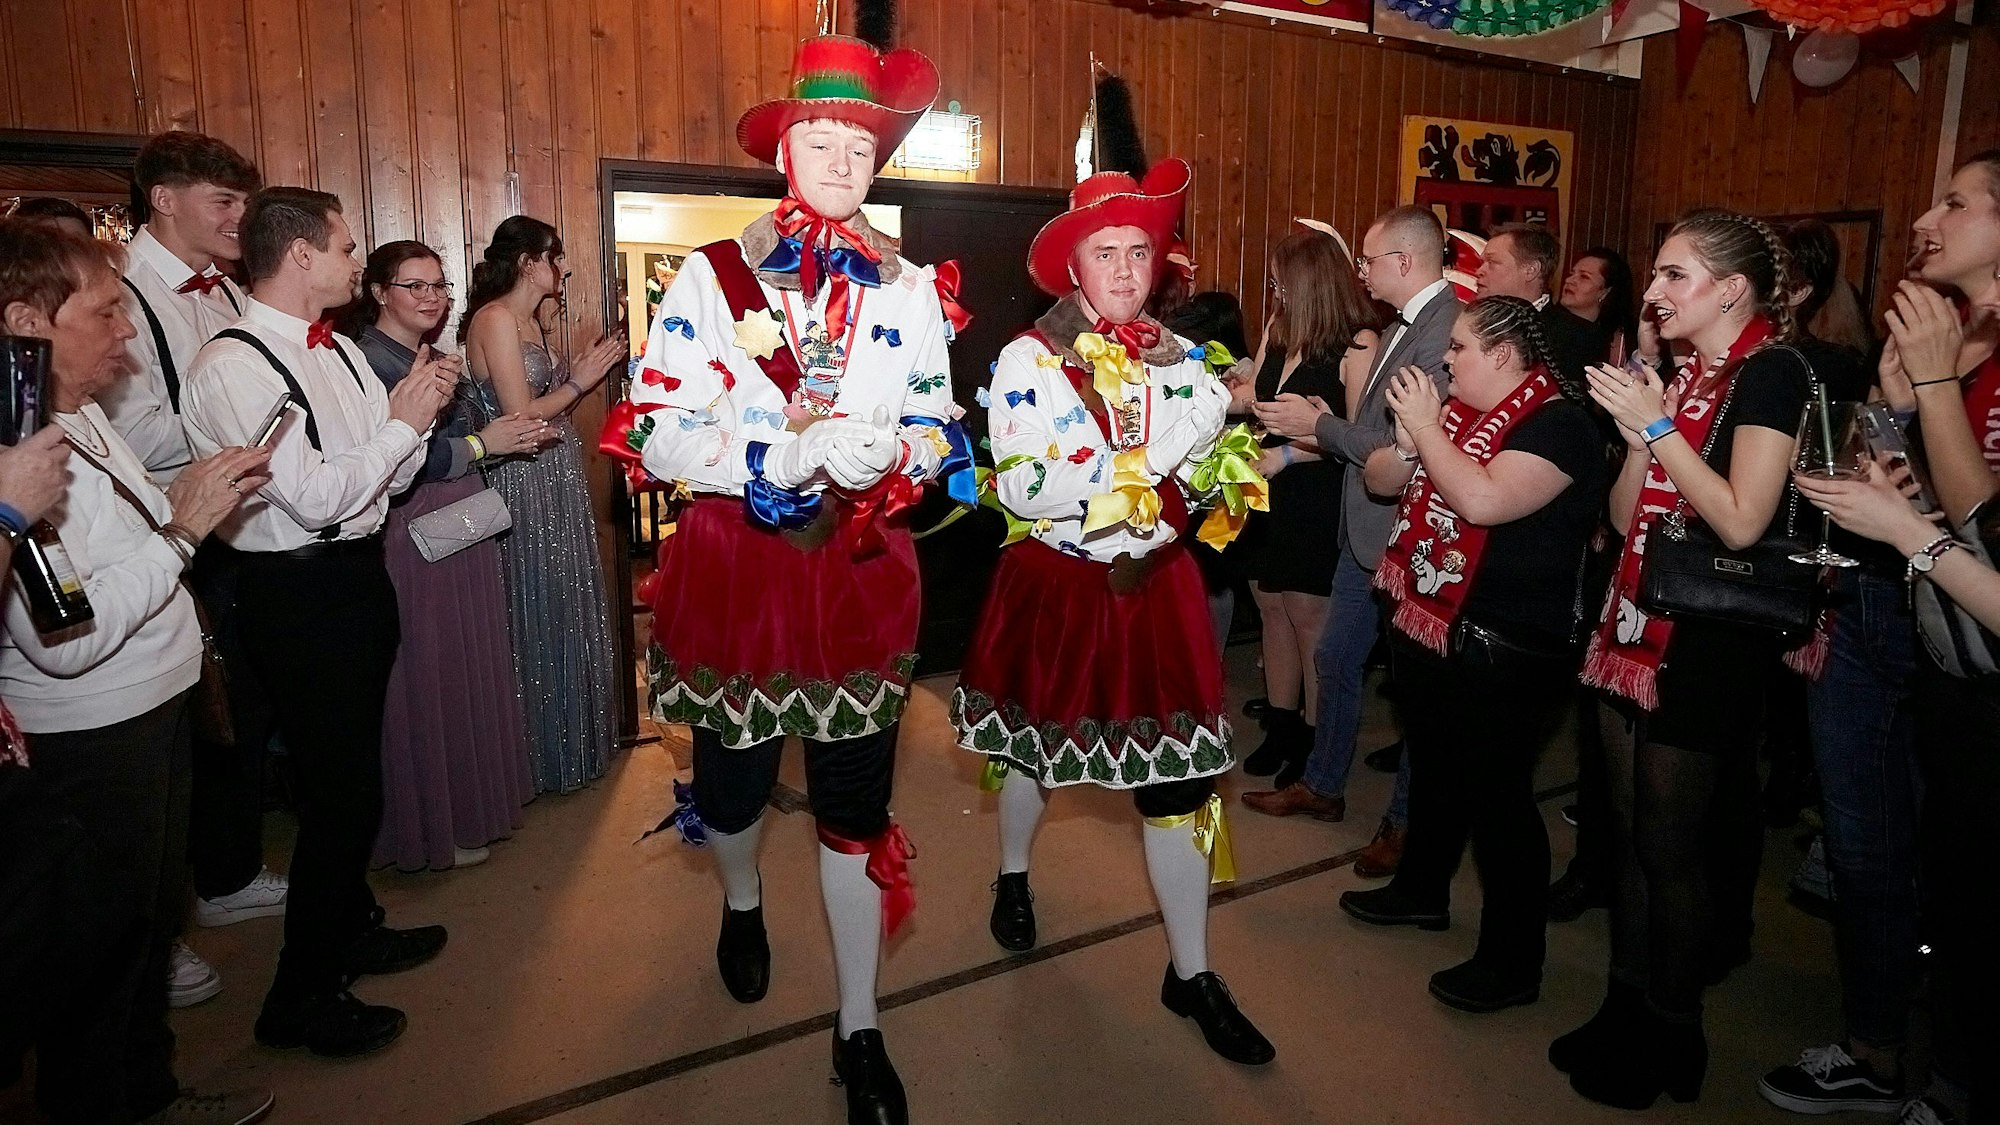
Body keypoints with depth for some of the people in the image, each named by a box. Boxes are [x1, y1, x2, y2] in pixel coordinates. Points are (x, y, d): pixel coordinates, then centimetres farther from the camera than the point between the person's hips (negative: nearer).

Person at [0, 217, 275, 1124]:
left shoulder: (83, 414, 5)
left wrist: (194, 494, 0)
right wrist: (183, 526, -24)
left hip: (150, 711, 10)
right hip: (88, 741, -10)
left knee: (154, 914, 24)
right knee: (105, 944, 10)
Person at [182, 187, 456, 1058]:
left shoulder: (340, 351, 8)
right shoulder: (233, 365, -17)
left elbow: (387, 478, 11)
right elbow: (317, 497, -23)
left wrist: (418, 409, -5)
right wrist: (402, 420, -14)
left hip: (357, 576, 9)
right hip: (297, 594, -9)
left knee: (353, 771, 22)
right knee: (340, 789, -1)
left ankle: (350, 928, 42)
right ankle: (300, 999, 17)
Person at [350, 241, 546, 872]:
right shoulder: (366, 359, -14)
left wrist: (509, 436, 6)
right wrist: (480, 444, -18)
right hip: (410, 537, -9)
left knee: (470, 668, 15)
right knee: (423, 677, 1)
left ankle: (472, 802, 30)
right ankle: (429, 827, 16)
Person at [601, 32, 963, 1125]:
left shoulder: (911, 288, 6)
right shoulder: (712, 276, -3)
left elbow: (939, 429, 7)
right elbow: (655, 432, -9)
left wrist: (888, 453, -17)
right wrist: (786, 456, -23)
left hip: (861, 565, 1)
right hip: (733, 562, -1)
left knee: (855, 796, 5)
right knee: (733, 774, 16)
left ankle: (859, 1029, 21)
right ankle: (741, 906, 52)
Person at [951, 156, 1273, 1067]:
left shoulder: (1181, 357, 4)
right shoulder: (1029, 359, -9)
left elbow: (1215, 475, 3)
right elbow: (1022, 487, -20)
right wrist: (1141, 470, -19)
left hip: (1155, 587, 3)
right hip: (1057, 586, -2)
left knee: (1179, 776, 1)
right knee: (1035, 745, 18)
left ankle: (1191, 974, 17)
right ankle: (1013, 879, 49)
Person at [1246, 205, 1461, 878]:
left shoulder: (1445, 331, -20)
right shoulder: (1404, 325, 10)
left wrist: (1321, 424, -15)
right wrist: (1315, 428, -2)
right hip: (1365, 529, 10)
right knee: (1335, 658, 19)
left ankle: (1407, 821, 24)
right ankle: (1323, 785, 37)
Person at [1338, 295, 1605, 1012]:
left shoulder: (1560, 422, -15)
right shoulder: (1460, 410, 10)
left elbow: (1483, 500, -31)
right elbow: (1380, 480, 12)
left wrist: (1426, 428, -20)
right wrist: (1406, 442, -8)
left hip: (1504, 649, -9)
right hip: (1429, 624, 9)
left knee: (1496, 795, -1)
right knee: (1433, 765, 23)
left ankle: (1513, 963, 14)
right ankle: (1422, 890, 44)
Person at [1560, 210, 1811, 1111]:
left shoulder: (1771, 371, -10)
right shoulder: (1680, 372, 13)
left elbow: (1741, 521, -20)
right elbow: (1626, 515, 9)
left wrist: (1658, 426, -18)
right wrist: (1638, 433, -5)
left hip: (1708, 643, -8)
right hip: (1636, 626, 8)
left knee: (1670, 847, 2)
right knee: (1629, 834, 13)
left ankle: (1672, 1036, 20)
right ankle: (1626, 1010, 27)